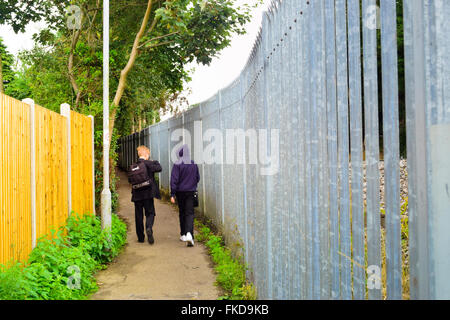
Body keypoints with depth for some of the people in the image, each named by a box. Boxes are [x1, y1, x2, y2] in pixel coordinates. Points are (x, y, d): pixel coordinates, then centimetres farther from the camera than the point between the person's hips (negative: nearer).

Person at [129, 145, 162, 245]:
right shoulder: (149, 163, -9)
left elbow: (130, 180, 9)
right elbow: (159, 168, -12)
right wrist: (155, 162, 5)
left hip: (137, 194, 3)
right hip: (148, 193, -3)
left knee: (139, 215, 11)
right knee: (150, 213, 5)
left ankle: (140, 237, 15)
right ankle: (149, 228, -25)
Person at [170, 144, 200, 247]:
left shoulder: (177, 165, -10)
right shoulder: (194, 164, 1)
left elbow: (174, 180, -14)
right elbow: (197, 178, 10)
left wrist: (172, 194, -12)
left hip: (180, 191, -1)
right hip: (191, 192, 1)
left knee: (182, 213, 14)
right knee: (189, 213, -2)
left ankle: (183, 235, 24)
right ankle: (189, 233, -23)